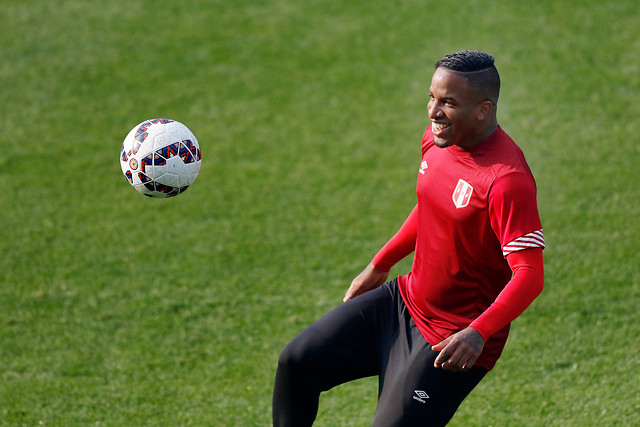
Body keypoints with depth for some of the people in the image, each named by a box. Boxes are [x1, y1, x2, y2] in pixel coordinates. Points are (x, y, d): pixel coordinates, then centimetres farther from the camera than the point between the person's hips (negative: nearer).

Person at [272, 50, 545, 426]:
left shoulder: (508, 180, -27)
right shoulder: (438, 139, 0)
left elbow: (530, 275, -30)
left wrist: (478, 333, -42)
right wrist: (380, 264, 25)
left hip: (453, 343, -8)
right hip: (404, 300, 8)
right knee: (297, 361, 3)